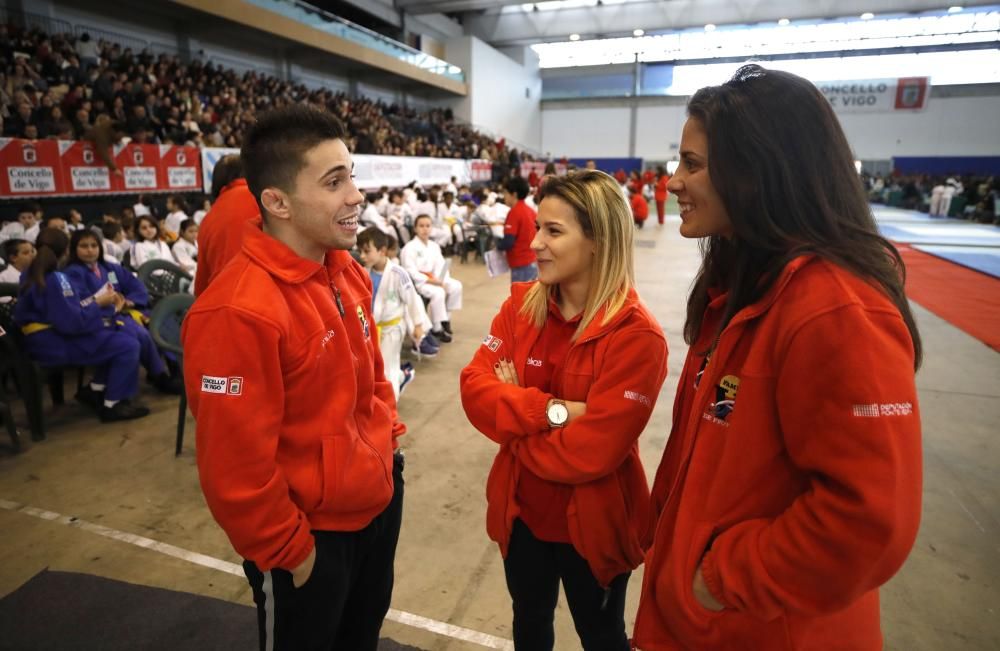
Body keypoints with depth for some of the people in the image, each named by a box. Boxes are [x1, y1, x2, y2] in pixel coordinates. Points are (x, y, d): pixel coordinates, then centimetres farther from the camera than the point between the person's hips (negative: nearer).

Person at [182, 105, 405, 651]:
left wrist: (388, 436, 6)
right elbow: (236, 465, -24)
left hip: (377, 501, 7)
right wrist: (289, 552, -13)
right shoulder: (239, 312, -29)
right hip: (310, 535, -7)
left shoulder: (348, 274, -2)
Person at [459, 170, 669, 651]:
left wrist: (515, 415, -16)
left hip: (592, 523, -4)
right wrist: (552, 410, -27)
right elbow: (474, 387, -13)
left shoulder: (637, 335, -24)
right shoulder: (522, 305, -6)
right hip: (522, 510, 5)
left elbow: (592, 451, -27)